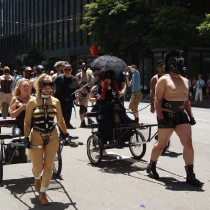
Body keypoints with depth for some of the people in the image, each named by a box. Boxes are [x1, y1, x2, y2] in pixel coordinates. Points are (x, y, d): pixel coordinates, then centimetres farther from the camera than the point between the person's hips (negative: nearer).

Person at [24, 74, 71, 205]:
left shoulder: (55, 101, 2)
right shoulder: (32, 102, -4)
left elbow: (60, 120, 10)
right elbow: (27, 122, -1)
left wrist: (66, 134, 4)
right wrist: (27, 137, -10)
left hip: (52, 136, 2)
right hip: (37, 136, -2)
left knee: (49, 166, 2)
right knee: (38, 167, 1)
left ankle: (42, 193, 16)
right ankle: (37, 178, 38)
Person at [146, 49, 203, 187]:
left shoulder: (185, 81, 12)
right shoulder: (164, 80, -8)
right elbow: (157, 100, -12)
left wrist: (191, 115, 11)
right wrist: (160, 117, -19)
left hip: (181, 115, 6)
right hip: (167, 115, -6)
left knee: (188, 143, -5)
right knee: (161, 144, 5)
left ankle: (190, 175, -1)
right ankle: (151, 167, 28)